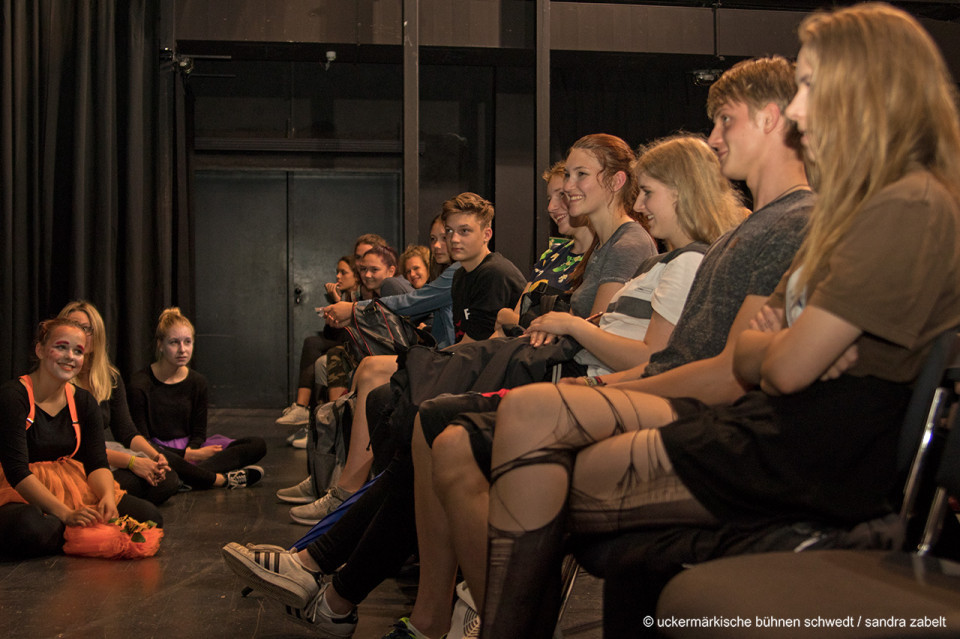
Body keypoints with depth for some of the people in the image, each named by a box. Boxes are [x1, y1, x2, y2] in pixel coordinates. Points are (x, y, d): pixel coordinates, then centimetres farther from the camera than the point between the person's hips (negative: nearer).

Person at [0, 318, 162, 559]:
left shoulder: (84, 402, 7)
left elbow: (97, 463, 1)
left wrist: (108, 496, -23)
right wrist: (65, 514, -30)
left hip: (76, 489, 5)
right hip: (22, 495, -5)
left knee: (150, 517, -13)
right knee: (28, 530, -42)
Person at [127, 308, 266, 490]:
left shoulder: (197, 382, 7)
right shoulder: (140, 384, -8)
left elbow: (199, 432, 9)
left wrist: (190, 451, -16)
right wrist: (189, 455, -14)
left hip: (190, 449, 6)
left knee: (258, 445, -12)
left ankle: (187, 478, -32)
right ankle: (222, 480, -29)